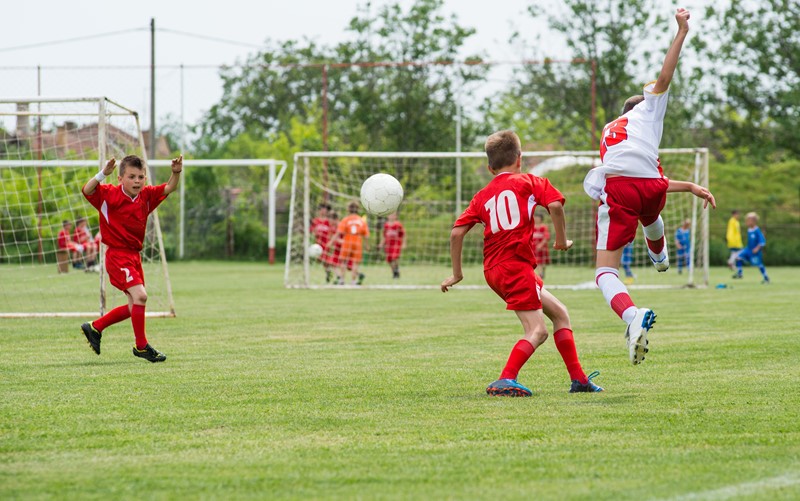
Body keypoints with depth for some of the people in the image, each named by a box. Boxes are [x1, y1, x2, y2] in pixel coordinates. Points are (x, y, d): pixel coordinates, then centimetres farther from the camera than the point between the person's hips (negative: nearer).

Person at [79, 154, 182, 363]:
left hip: (134, 255, 8)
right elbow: (87, 190, -25)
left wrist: (176, 173, -21)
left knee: (134, 306, 14)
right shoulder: (109, 195, -11)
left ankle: (95, 327, 30)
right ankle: (141, 346, -9)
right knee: (140, 295, -20)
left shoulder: (146, 196, 5)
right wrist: (103, 174, -40)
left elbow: (168, 189, -1)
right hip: (117, 255, -8)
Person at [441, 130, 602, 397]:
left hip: (494, 270, 7)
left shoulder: (482, 196, 18)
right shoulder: (528, 182, 6)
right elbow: (555, 205, -12)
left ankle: (578, 379, 15)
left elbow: (456, 232, 8)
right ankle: (506, 380, -26)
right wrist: (562, 240, 3)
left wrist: (456, 273, 14)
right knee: (537, 331, -9)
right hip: (515, 265, -7)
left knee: (560, 313, 15)